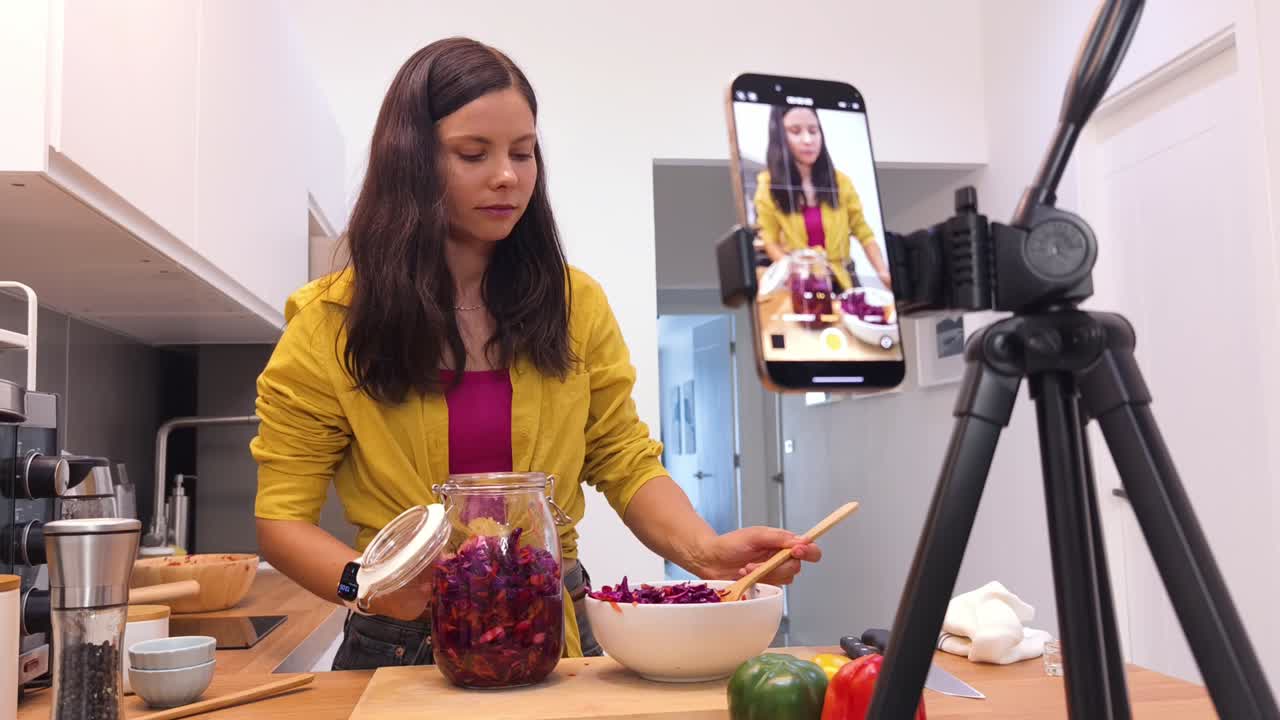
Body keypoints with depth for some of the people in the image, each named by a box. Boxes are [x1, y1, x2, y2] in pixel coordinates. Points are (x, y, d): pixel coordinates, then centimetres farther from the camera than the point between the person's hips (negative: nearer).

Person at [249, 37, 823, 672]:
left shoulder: (575, 305, 0)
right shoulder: (329, 324, -7)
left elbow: (626, 464, 1)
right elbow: (281, 518, -5)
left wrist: (704, 549, -17)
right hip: (405, 643, -1)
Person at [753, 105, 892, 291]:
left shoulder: (839, 181, 5)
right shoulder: (768, 185, -1)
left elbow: (864, 233, 7)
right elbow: (769, 241, 1)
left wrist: (883, 273, -7)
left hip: (839, 282, 2)